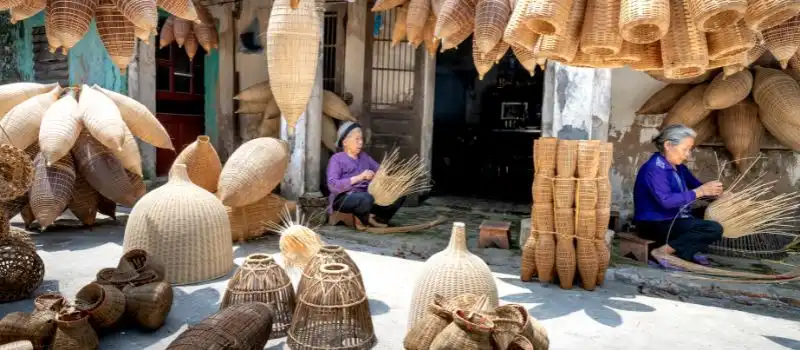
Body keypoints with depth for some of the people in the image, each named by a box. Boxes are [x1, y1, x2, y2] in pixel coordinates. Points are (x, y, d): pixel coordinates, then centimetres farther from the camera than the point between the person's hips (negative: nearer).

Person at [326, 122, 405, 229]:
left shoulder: (364, 156, 16)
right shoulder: (337, 159, -3)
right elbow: (332, 185, -16)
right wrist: (359, 177, -22)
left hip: (365, 196, 6)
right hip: (344, 198, -6)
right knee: (366, 198, -39)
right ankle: (361, 219, -6)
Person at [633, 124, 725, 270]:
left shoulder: (678, 167, 11)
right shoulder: (653, 168, -19)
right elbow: (666, 201, -29)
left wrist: (713, 190, -6)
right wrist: (700, 191, -25)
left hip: (674, 220, 10)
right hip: (654, 224, -10)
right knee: (714, 229, -19)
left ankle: (688, 252, 1)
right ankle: (663, 251, -17)